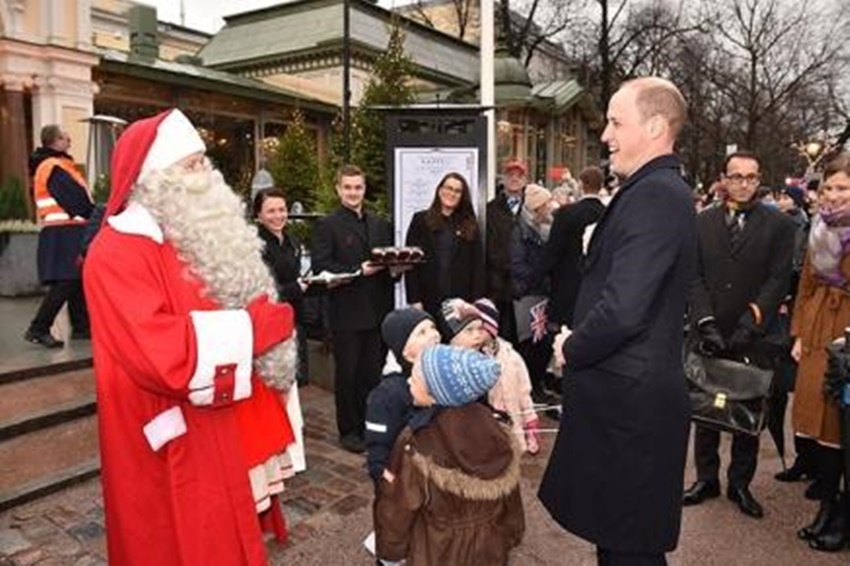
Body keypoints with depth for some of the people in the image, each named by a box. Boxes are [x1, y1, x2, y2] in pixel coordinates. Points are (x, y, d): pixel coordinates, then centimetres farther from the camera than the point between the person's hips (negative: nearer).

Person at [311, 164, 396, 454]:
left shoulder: (380, 224, 14)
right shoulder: (327, 225, -3)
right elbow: (320, 267, -13)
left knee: (373, 373, 12)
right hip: (346, 312, -5)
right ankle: (349, 430, 20)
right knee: (347, 373, 6)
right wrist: (359, 270, -20)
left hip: (377, 310, 5)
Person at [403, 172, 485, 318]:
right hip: (428, 301, -1)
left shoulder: (471, 225, 9)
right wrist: (414, 300, -5)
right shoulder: (421, 220, 6)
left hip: (461, 302, 1)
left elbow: (478, 265, 6)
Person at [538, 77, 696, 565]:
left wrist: (572, 350, -11)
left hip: (629, 399, -9)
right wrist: (579, 343, 7)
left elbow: (622, 309, -28)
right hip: (631, 391, 9)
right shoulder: (658, 191, 12)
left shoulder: (654, 196, -20)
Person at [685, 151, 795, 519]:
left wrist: (749, 324, -15)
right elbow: (694, 276, 0)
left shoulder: (779, 225, 2)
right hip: (709, 333, 2)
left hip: (753, 337, -1)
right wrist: (706, 322, -11)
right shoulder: (703, 222, 6)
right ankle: (706, 478, 24)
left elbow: (779, 280, -5)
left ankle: (741, 483, 24)